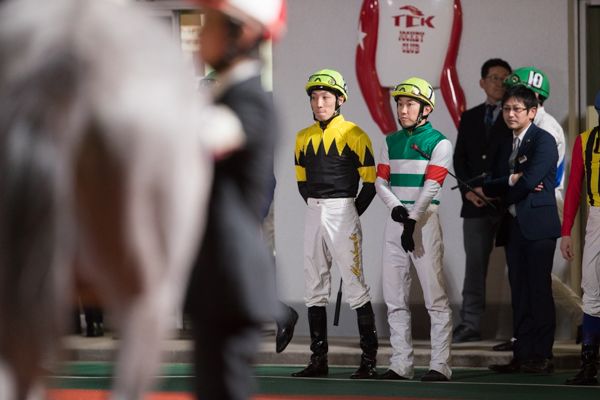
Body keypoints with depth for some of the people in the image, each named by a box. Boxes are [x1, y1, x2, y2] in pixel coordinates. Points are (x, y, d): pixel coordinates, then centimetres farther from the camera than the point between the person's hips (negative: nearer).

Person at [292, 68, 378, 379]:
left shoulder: (354, 135, -7)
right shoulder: (303, 138, 10)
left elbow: (370, 181, -5)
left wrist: (352, 213, -4)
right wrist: (316, 208, 11)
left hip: (343, 214, -6)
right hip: (313, 215, 6)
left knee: (355, 287, -7)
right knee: (314, 289, 7)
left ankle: (369, 359, -4)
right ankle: (318, 359, 13)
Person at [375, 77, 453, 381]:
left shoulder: (439, 143, -3)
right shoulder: (391, 142, 14)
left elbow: (431, 186, -11)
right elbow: (381, 181, 9)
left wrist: (412, 221, -17)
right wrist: (394, 207, -10)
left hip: (424, 219, -6)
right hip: (395, 219, 6)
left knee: (435, 296, -8)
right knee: (394, 297, 6)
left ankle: (440, 365, -8)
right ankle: (401, 364, 10)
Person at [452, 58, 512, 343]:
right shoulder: (469, 118, 16)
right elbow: (459, 158, 12)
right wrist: (468, 189, -4)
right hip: (476, 204, 3)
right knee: (474, 266, 1)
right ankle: (470, 325, 2)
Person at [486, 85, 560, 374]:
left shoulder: (543, 141, -8)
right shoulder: (506, 144, 16)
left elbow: (530, 180, -20)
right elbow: (490, 187, 10)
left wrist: (506, 192, -3)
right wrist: (513, 181, -8)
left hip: (538, 226, -8)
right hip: (515, 227, 8)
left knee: (539, 291, -4)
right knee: (519, 293, 8)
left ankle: (542, 357, -1)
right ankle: (522, 355, 11)